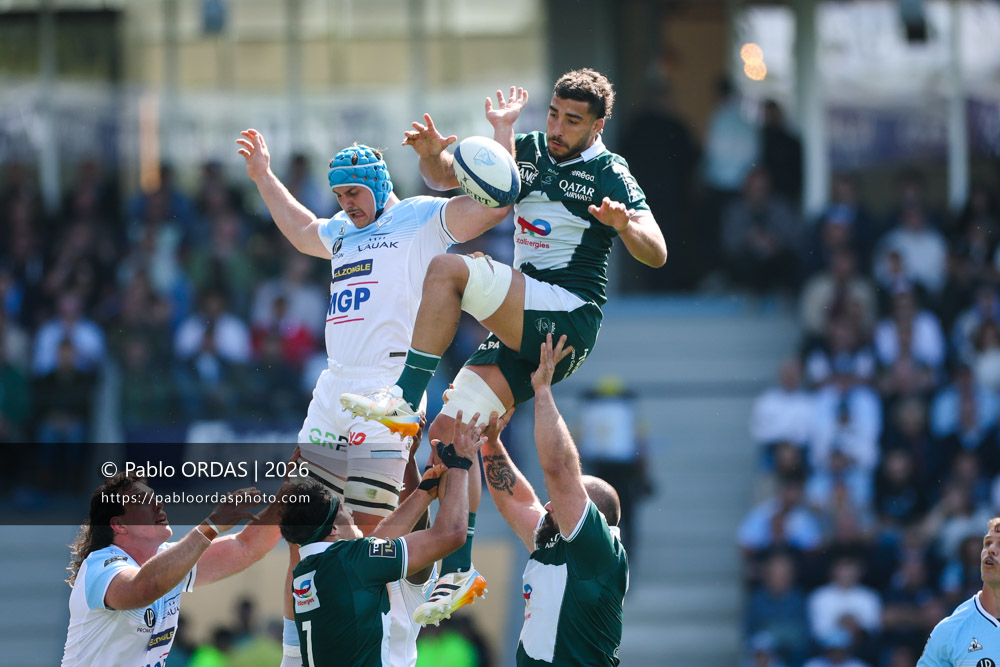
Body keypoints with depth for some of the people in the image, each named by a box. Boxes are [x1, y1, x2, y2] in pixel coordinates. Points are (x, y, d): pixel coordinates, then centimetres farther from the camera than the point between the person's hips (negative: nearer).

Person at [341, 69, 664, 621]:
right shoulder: (527, 152, 14)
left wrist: (624, 224, -34)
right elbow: (446, 177, 20)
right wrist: (431, 153, -3)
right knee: (449, 432, -4)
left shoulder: (608, 173, -4)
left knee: (448, 269, -24)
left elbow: (656, 255, -13)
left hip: (569, 316, -7)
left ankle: (405, 398, -25)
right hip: (522, 333, 7)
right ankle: (458, 569, 0)